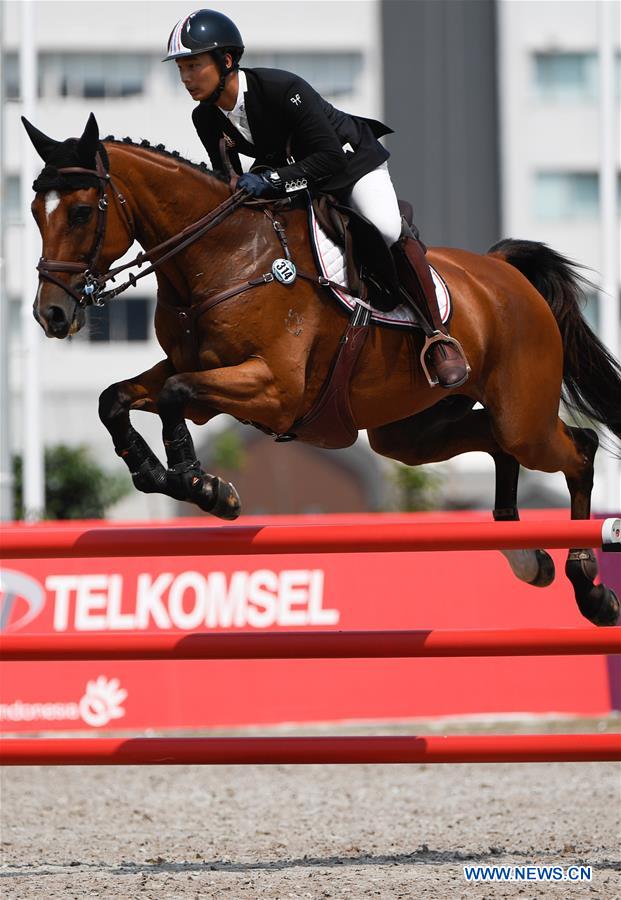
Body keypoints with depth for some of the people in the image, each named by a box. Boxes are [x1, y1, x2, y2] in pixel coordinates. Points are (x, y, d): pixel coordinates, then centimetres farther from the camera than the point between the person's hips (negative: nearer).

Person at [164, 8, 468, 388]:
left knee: (386, 231, -30)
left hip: (353, 161, -7)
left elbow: (330, 158, -35)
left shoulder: (282, 89, -34)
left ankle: (440, 338, -20)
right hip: (291, 179, 7)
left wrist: (272, 179, -45)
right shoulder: (206, 119, -14)